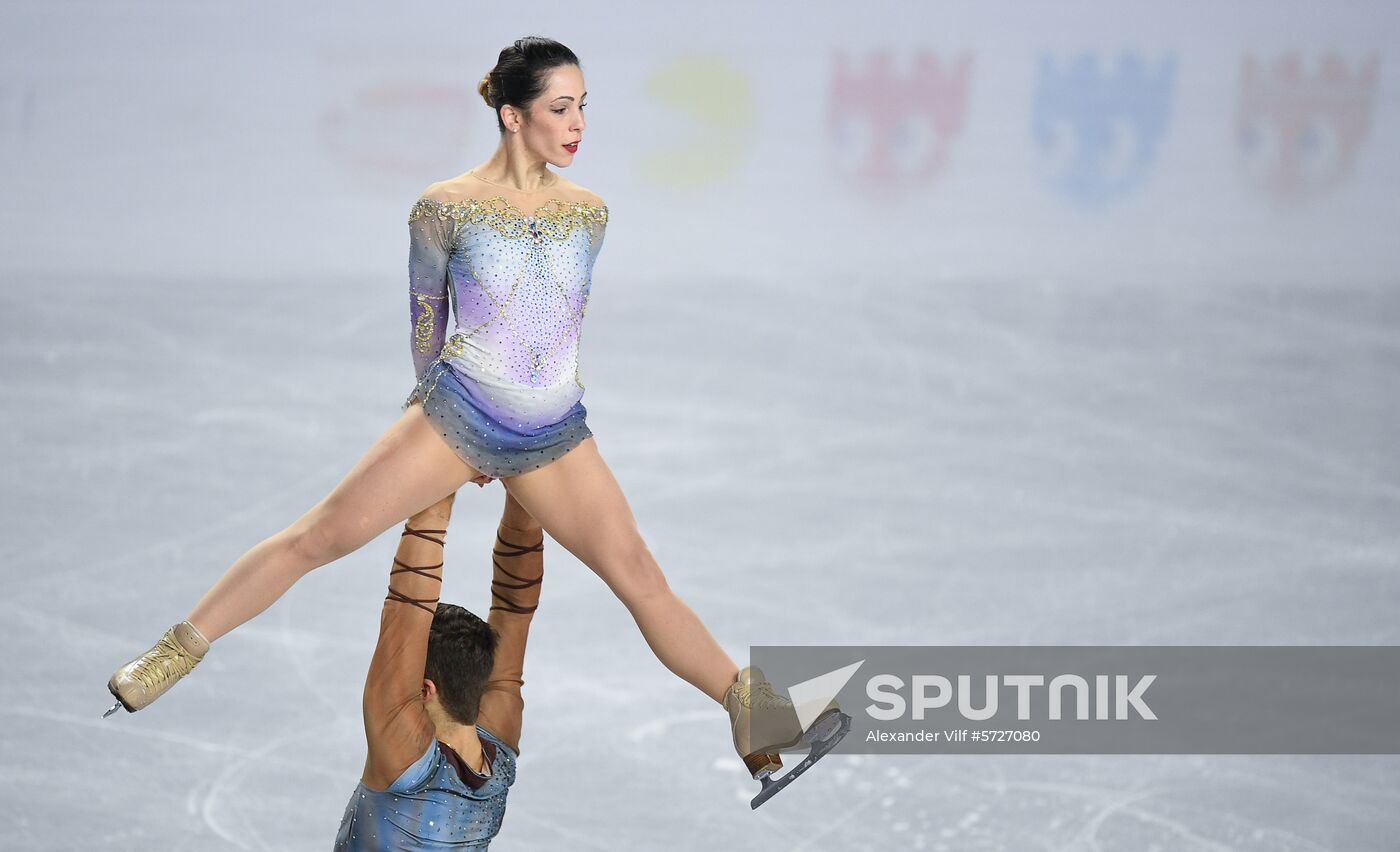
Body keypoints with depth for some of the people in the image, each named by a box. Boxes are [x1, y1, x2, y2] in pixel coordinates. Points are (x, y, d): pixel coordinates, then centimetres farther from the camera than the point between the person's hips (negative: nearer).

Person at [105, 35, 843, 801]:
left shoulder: (588, 213, 6)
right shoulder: (445, 208, -5)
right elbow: (425, 321, 6)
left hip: (554, 435, 3)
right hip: (455, 414, -3)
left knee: (639, 575, -2)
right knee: (319, 537, -9)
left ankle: (748, 712, 0)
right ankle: (179, 651, -1)